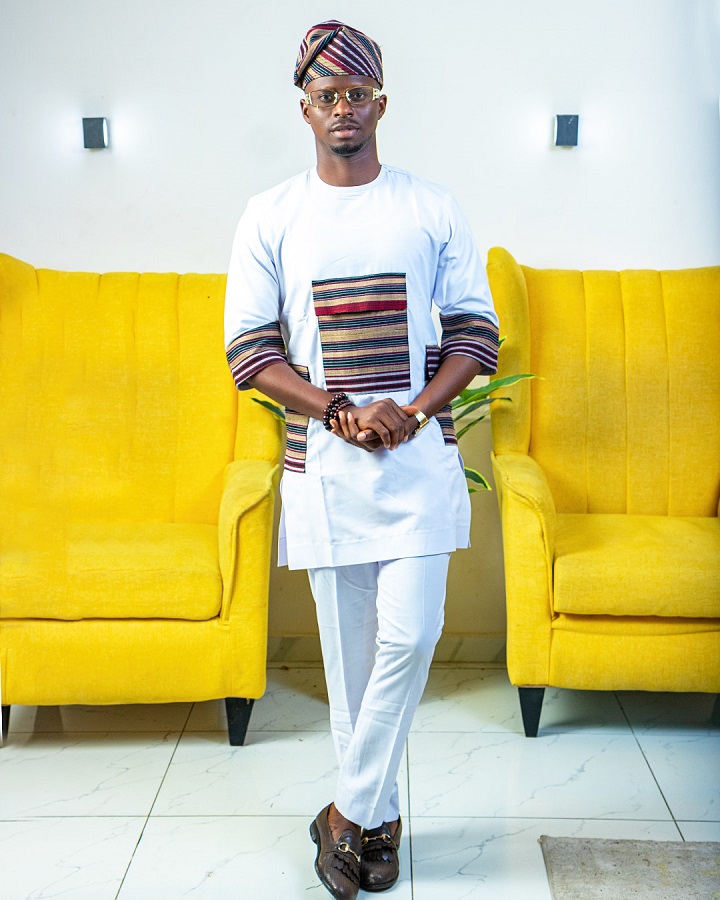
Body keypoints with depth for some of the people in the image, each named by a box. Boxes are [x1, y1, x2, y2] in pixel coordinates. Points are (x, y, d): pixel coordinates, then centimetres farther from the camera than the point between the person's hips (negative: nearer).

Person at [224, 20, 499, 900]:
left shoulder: (433, 208, 4)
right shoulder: (271, 215, 3)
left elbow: (476, 330, 3)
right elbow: (248, 347, -1)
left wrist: (409, 412, -12)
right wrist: (339, 413, -13)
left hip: (420, 457, 0)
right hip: (322, 461, 0)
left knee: (409, 634, -7)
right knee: (348, 646, 7)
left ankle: (350, 810, 13)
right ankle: (376, 817, 25)